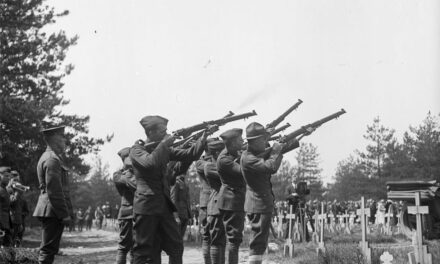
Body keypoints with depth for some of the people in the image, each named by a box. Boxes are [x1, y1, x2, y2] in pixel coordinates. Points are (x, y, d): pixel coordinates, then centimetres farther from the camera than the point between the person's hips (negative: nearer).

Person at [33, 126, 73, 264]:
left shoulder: (46, 157, 20)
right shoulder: (52, 159, -14)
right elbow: (54, 190, -20)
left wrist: (65, 212, 22)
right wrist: (65, 214, -18)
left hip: (49, 211, 10)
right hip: (53, 211, -10)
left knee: (48, 249, 13)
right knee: (48, 249, -8)